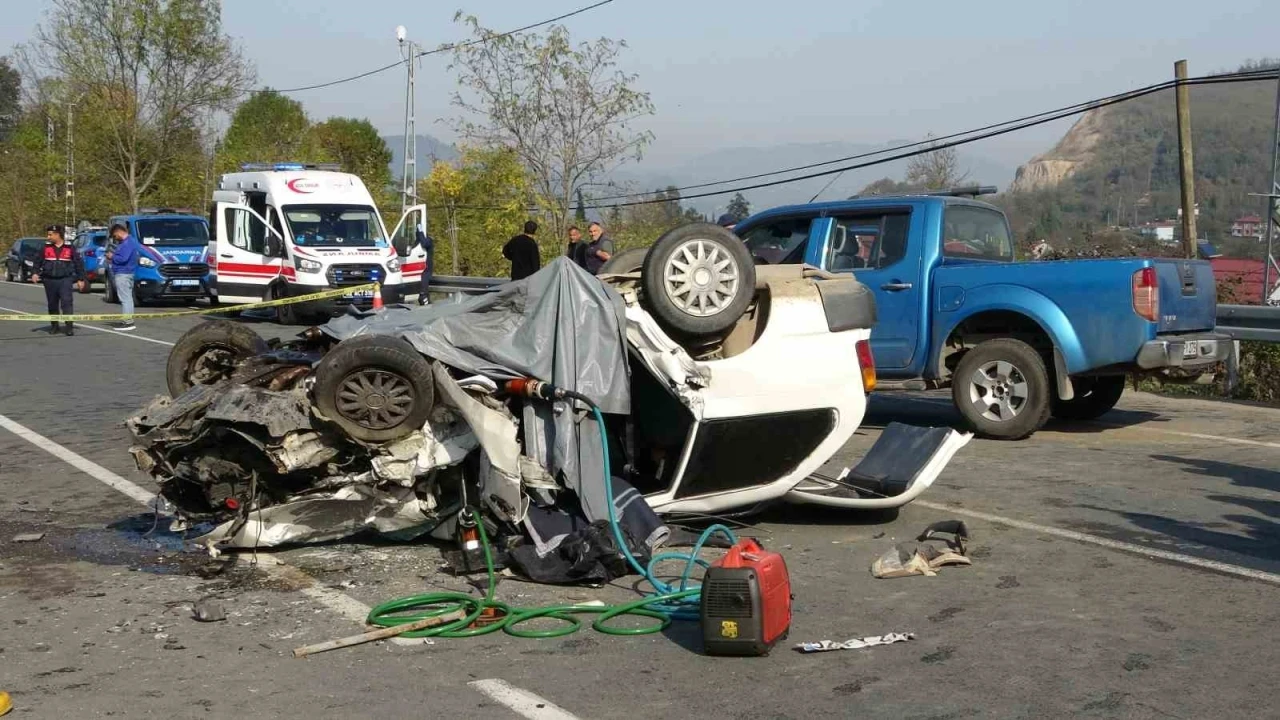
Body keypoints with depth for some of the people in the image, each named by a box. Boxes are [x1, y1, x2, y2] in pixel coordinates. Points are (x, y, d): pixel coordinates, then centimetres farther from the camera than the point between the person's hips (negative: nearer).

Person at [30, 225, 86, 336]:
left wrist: (80, 279, 4)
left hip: (65, 280, -3)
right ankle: (54, 326, 23)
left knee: (66, 302, -15)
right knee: (52, 304, 10)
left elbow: (79, 263, 6)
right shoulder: (46, 248, 6)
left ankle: (69, 326, -16)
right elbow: (38, 261, 12)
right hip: (50, 281, 3)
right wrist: (35, 273, -2)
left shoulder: (69, 248, 1)